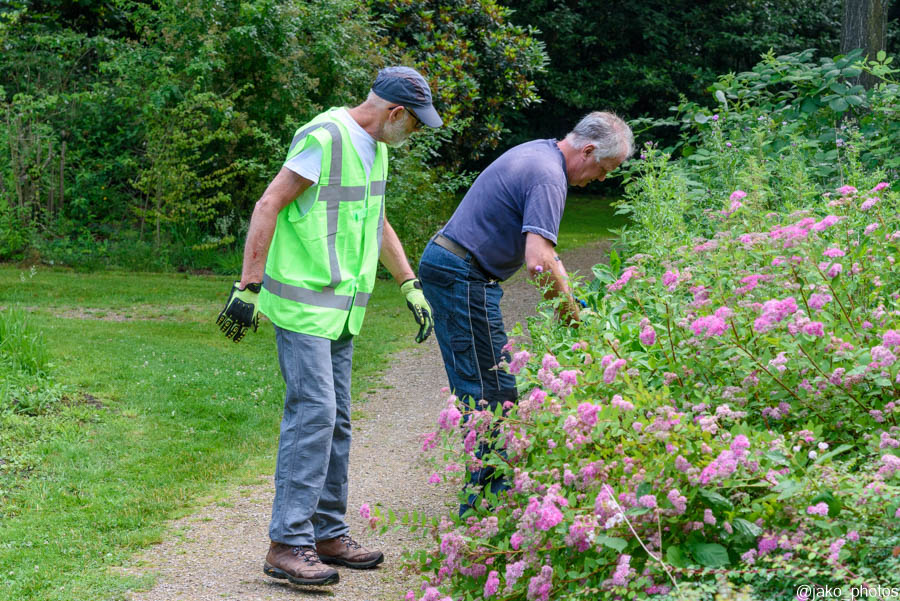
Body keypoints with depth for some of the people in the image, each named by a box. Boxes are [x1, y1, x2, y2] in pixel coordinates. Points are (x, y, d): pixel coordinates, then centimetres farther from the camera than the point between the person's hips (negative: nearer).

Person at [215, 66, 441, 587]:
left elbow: (376, 222, 29)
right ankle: (289, 544, -11)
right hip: (303, 304, -10)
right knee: (313, 414, -13)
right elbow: (268, 206, -16)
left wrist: (412, 287, 26)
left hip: (342, 309, 10)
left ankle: (329, 533, 19)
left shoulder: (373, 147, 16)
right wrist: (249, 288, -18)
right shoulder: (326, 138, -14)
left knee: (335, 421, 11)